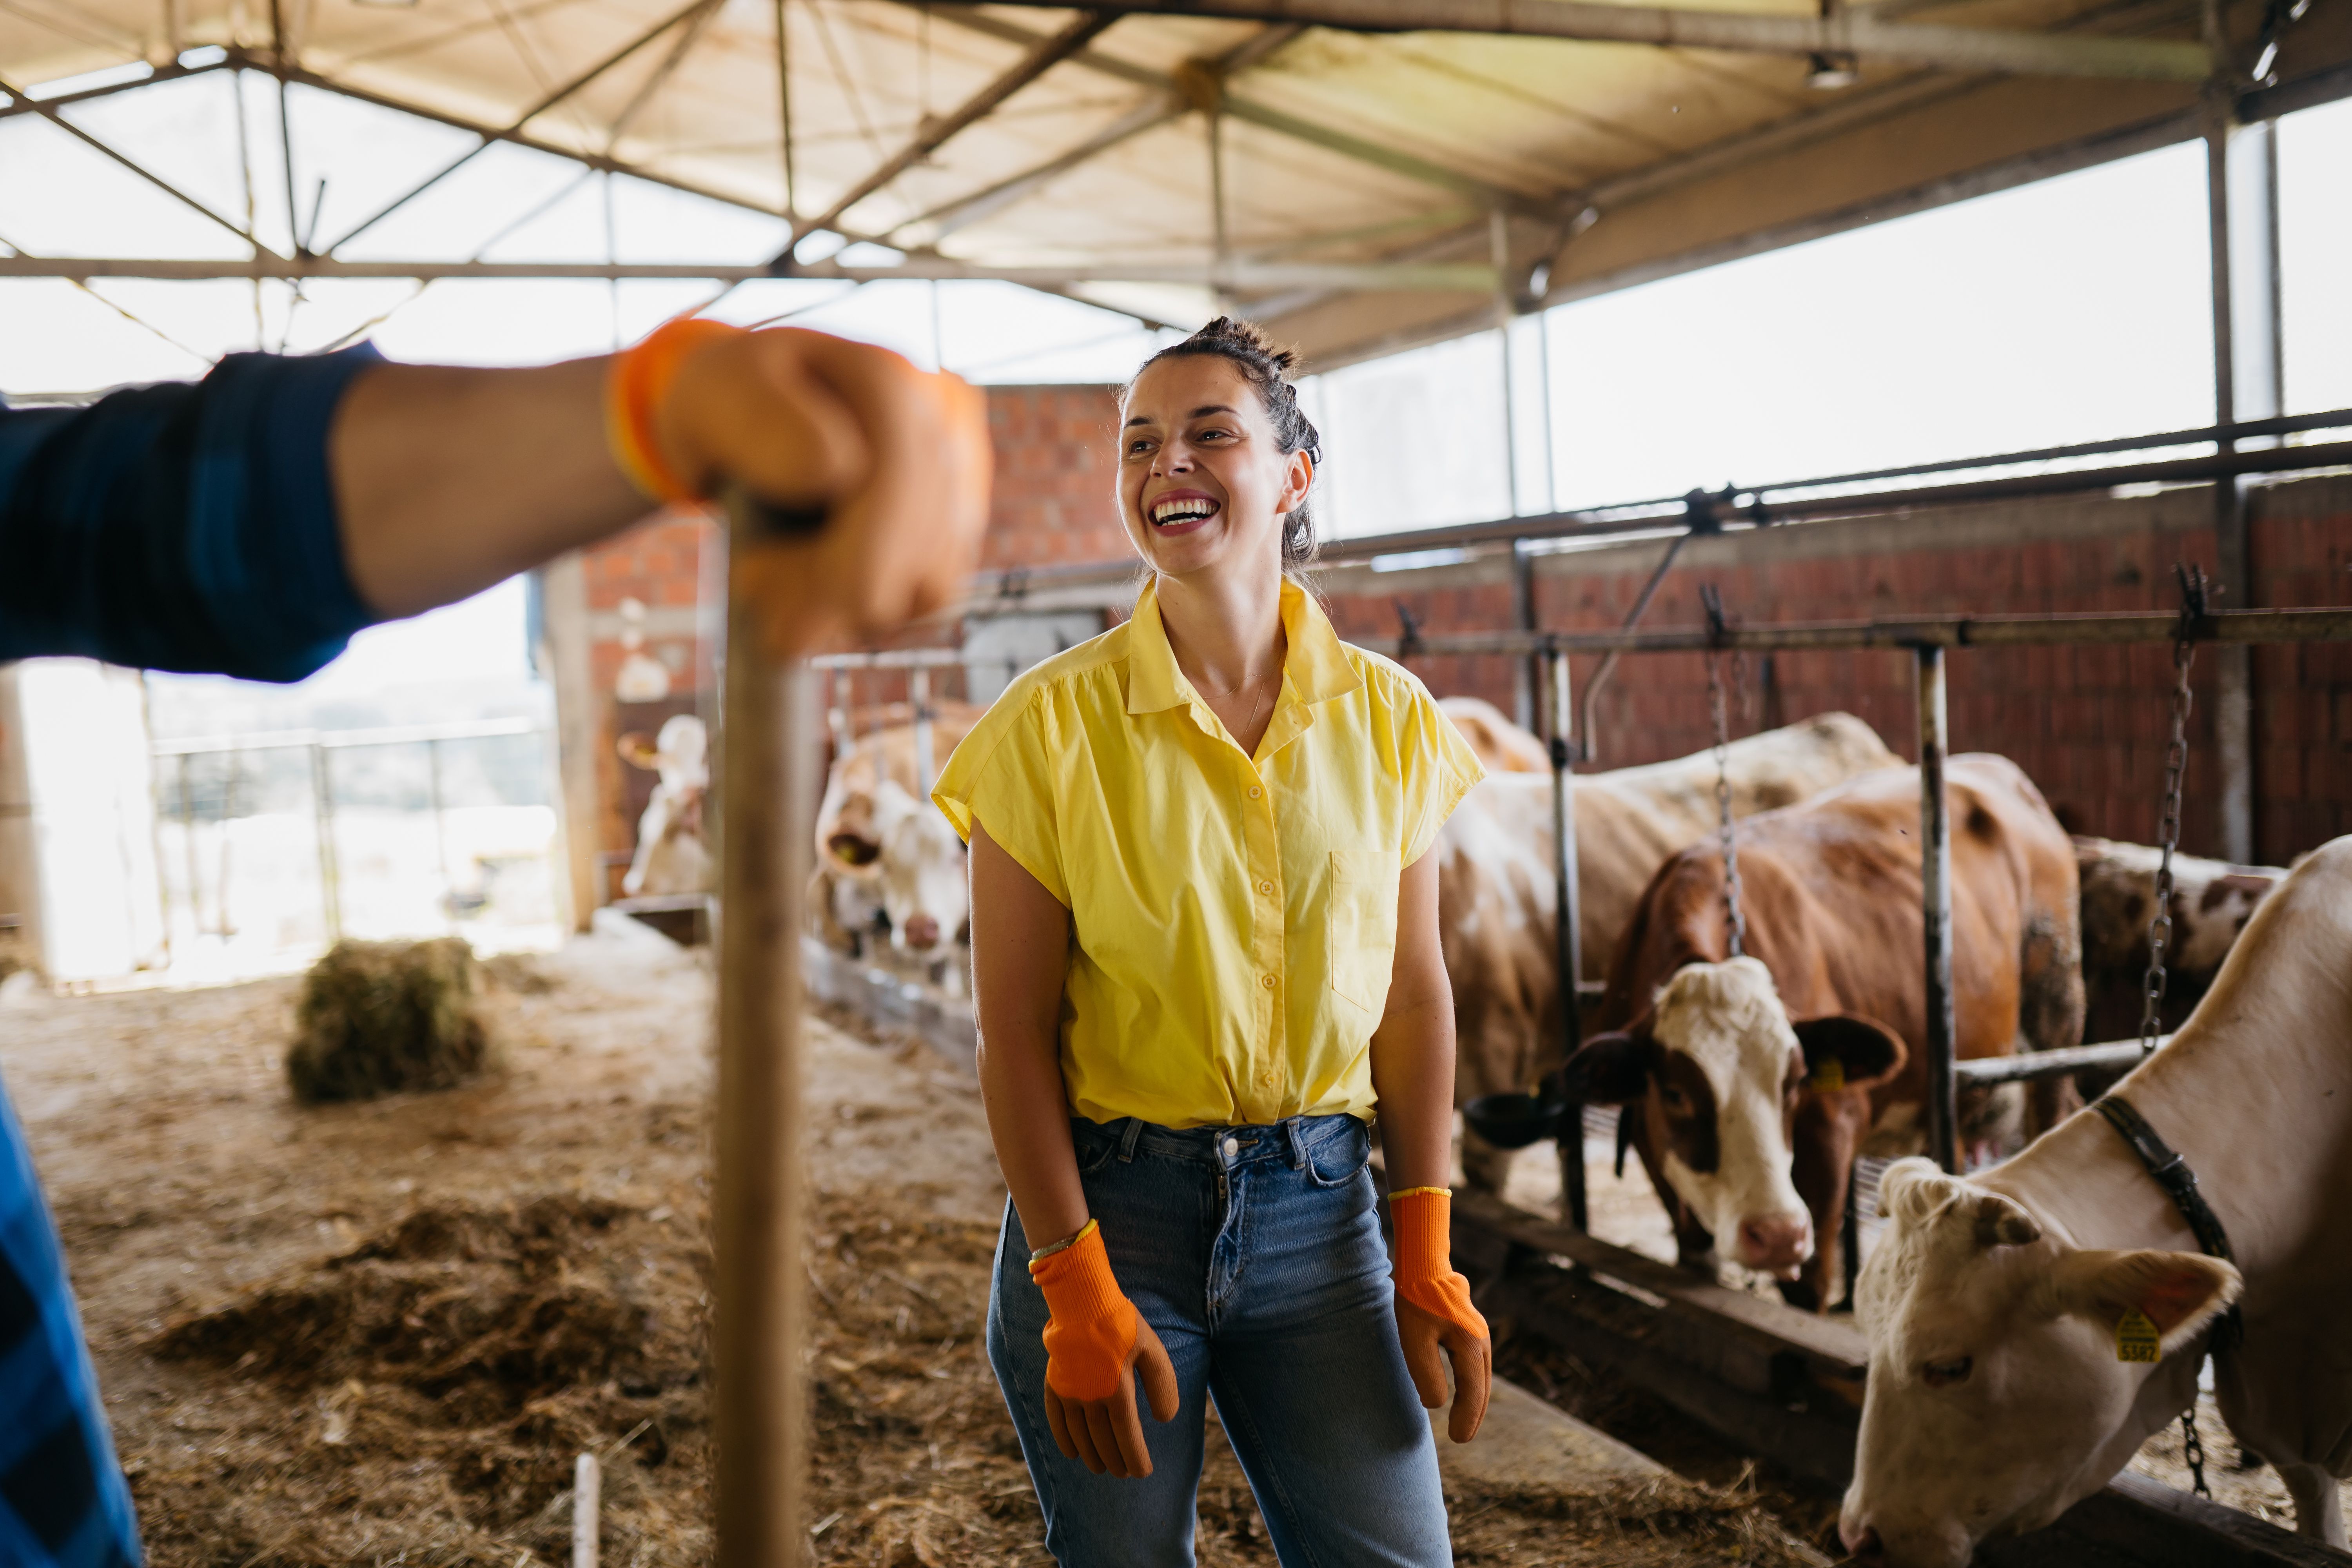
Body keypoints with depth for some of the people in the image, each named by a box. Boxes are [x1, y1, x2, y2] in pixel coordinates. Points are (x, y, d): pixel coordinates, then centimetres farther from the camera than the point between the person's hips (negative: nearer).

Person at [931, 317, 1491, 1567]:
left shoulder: (1388, 718, 0)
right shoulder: (1053, 724, -8)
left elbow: (1414, 993, 4)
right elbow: (1015, 1034, -7)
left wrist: (1426, 1254, 1)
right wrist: (1077, 1292, -11)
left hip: (1319, 1209, 2)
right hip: (1108, 1202, -2)